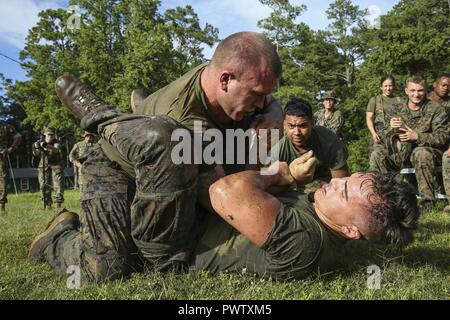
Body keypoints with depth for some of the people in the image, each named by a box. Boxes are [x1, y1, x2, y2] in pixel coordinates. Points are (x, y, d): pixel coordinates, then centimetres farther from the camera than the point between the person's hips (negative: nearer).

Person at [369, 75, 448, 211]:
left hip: (430, 152, -4)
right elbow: (389, 140, 9)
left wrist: (417, 136, -22)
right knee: (377, 154, -18)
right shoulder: (398, 110, 10)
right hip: (402, 154, 4)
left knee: (421, 153, -38)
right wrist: (391, 128, -15)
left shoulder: (435, 110, -1)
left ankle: (427, 202, -32)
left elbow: (442, 137, -10)